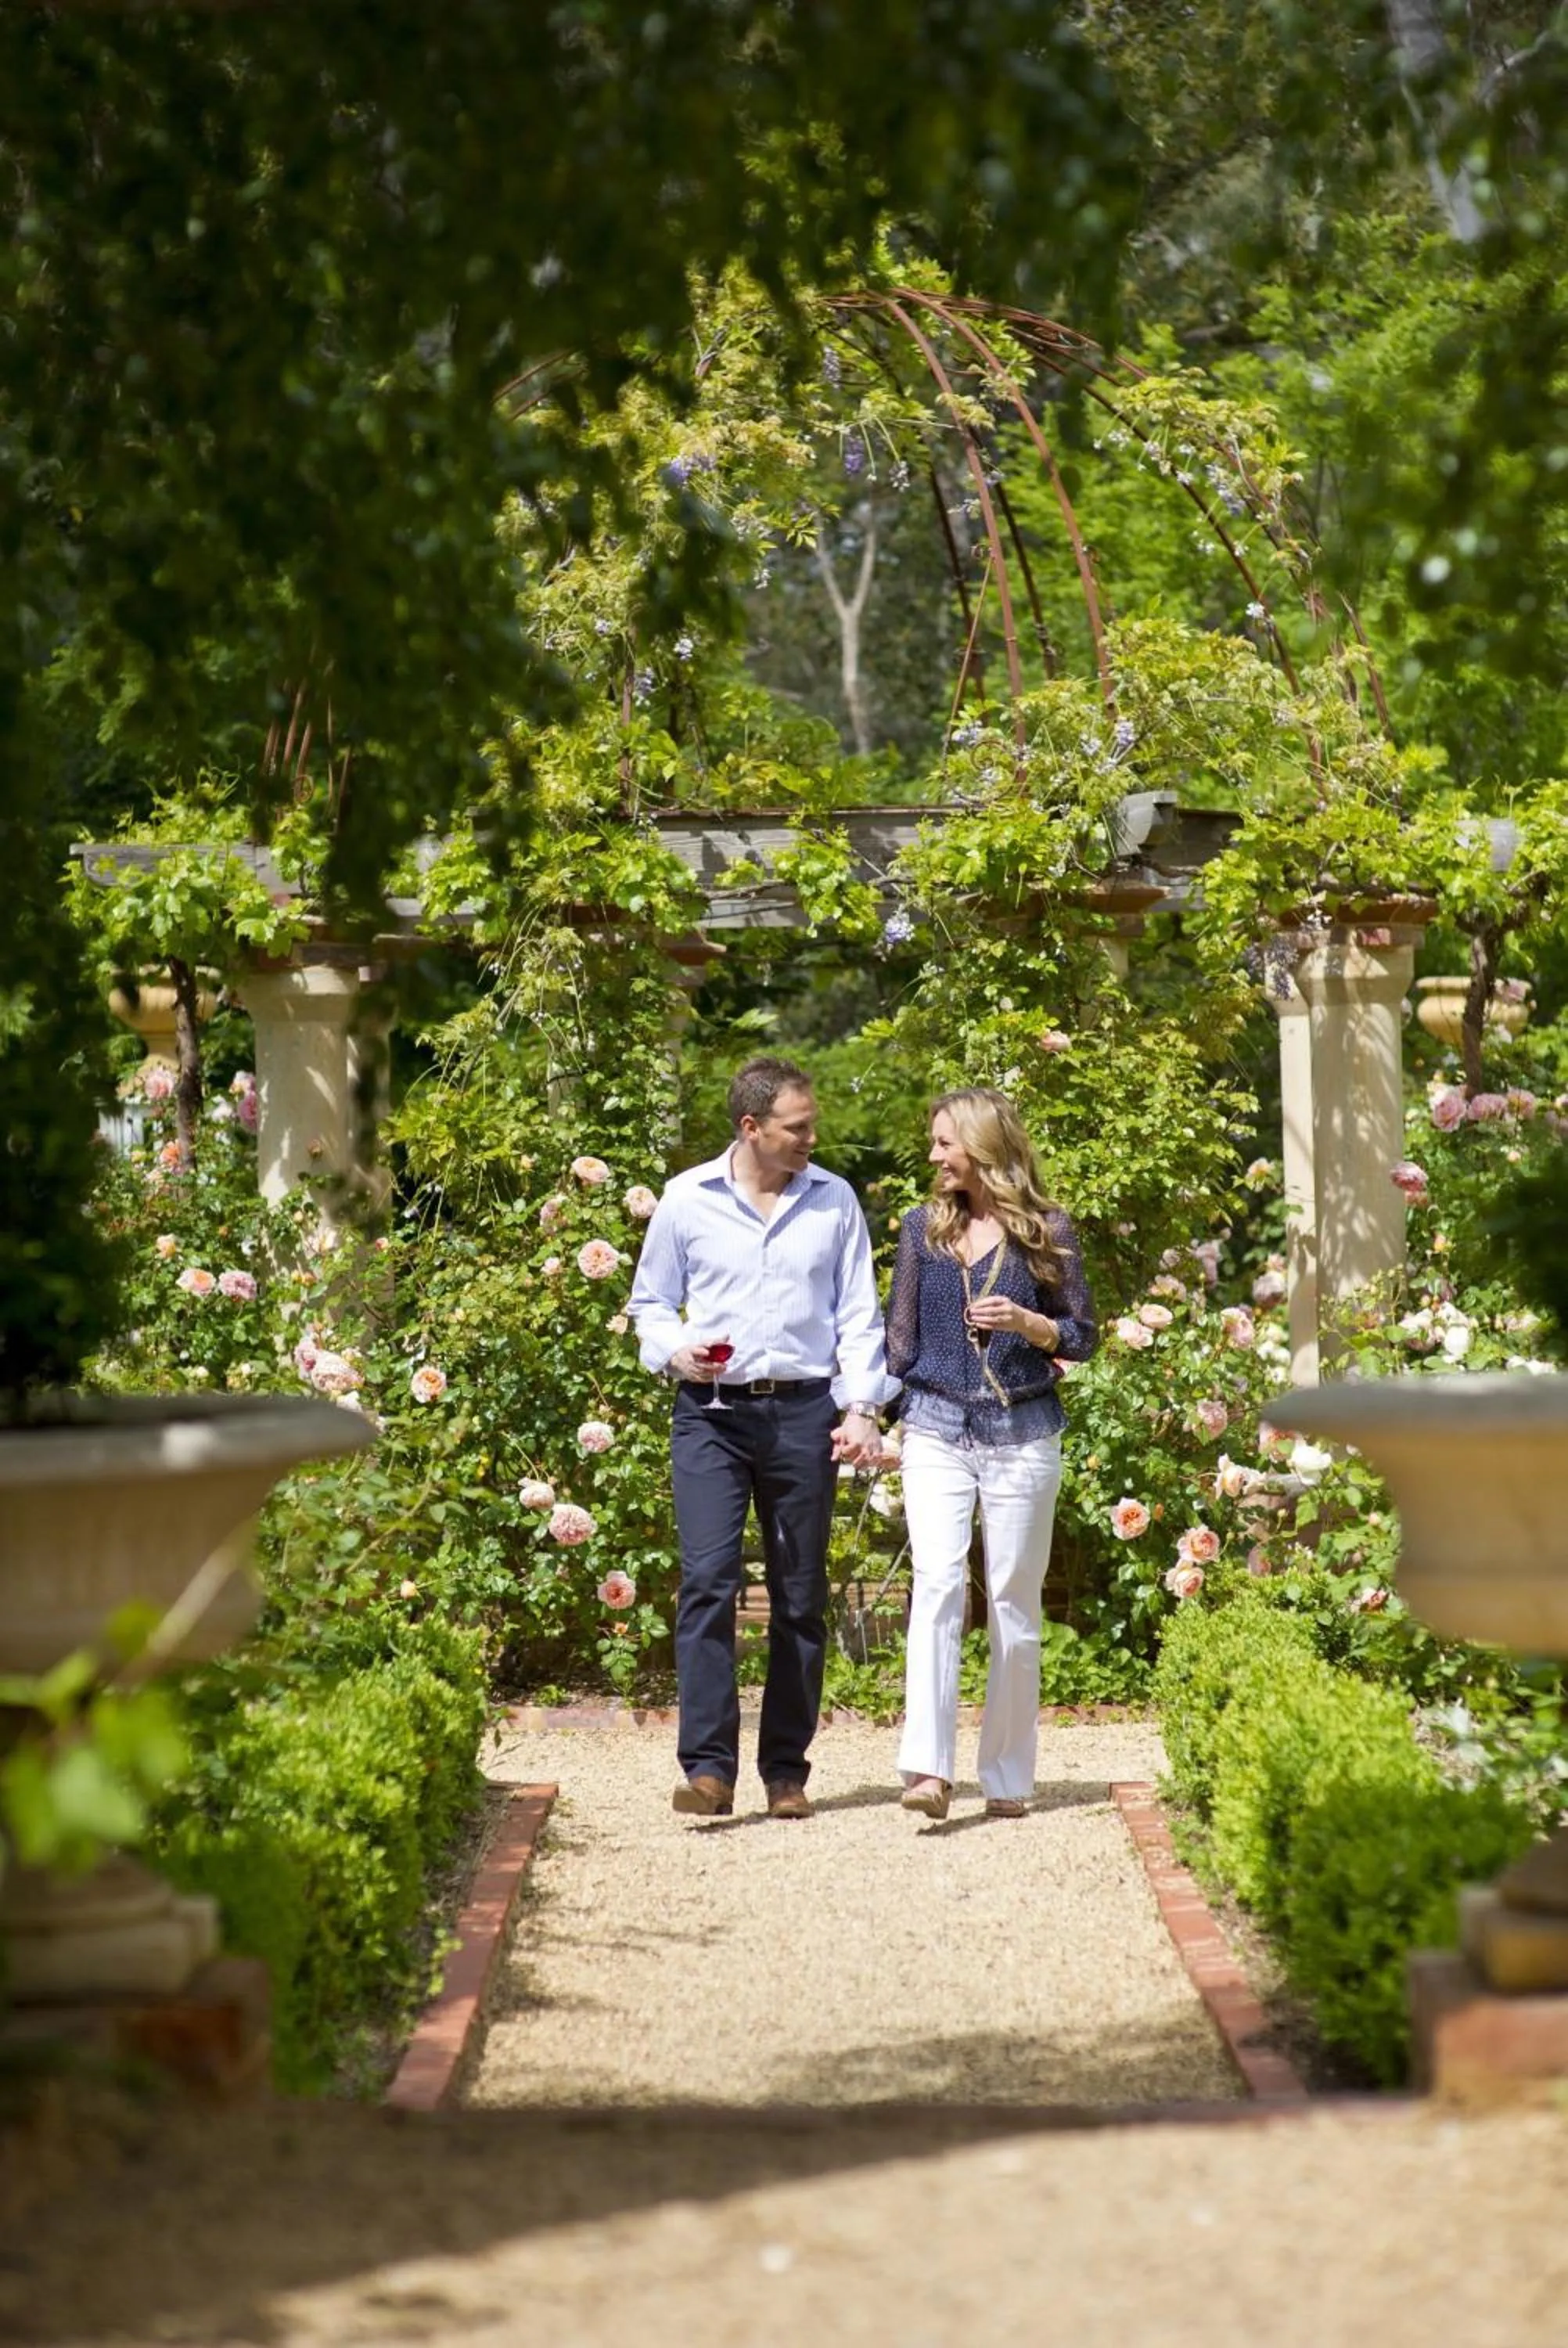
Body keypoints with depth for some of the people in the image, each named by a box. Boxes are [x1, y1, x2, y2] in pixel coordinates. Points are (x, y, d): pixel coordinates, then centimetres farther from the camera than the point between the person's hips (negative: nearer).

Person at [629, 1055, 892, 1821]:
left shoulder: (834, 1201, 7)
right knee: (707, 1580, -14)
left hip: (802, 1412, 2)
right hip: (711, 1412, -2)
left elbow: (859, 1315, 8)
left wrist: (861, 1407, -2)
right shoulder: (688, 1199, 4)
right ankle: (708, 1767, -17)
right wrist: (673, 1350, -7)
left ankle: (786, 1768, 13)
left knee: (800, 1595, 5)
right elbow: (651, 1303, 13)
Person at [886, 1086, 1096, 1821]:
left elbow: (1083, 1337, 5)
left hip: (1023, 1436, -1)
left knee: (1014, 1599, 4)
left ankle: (1007, 1776, 13)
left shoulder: (1045, 1232, 2)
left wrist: (1025, 1322, -13)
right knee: (936, 1585, -16)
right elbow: (899, 1336, 12)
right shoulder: (922, 1229, 8)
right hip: (937, 1433, 1)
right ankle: (927, 1767, -24)